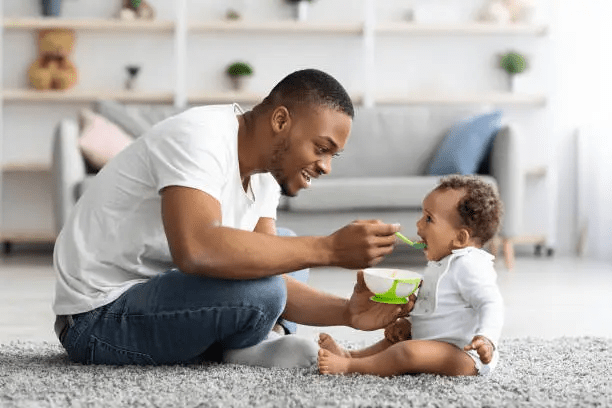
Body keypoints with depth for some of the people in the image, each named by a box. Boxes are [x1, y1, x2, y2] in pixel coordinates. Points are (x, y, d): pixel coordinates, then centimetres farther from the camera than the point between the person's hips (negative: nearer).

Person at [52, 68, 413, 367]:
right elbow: (197, 250, -41)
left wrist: (347, 312, -17)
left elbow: (272, 282, 0)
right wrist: (328, 249, -37)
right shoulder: (200, 137, -23)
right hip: (98, 317, -9)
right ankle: (242, 347, 0)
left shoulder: (266, 172, 5)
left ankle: (250, 343, -6)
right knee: (257, 288, -30)